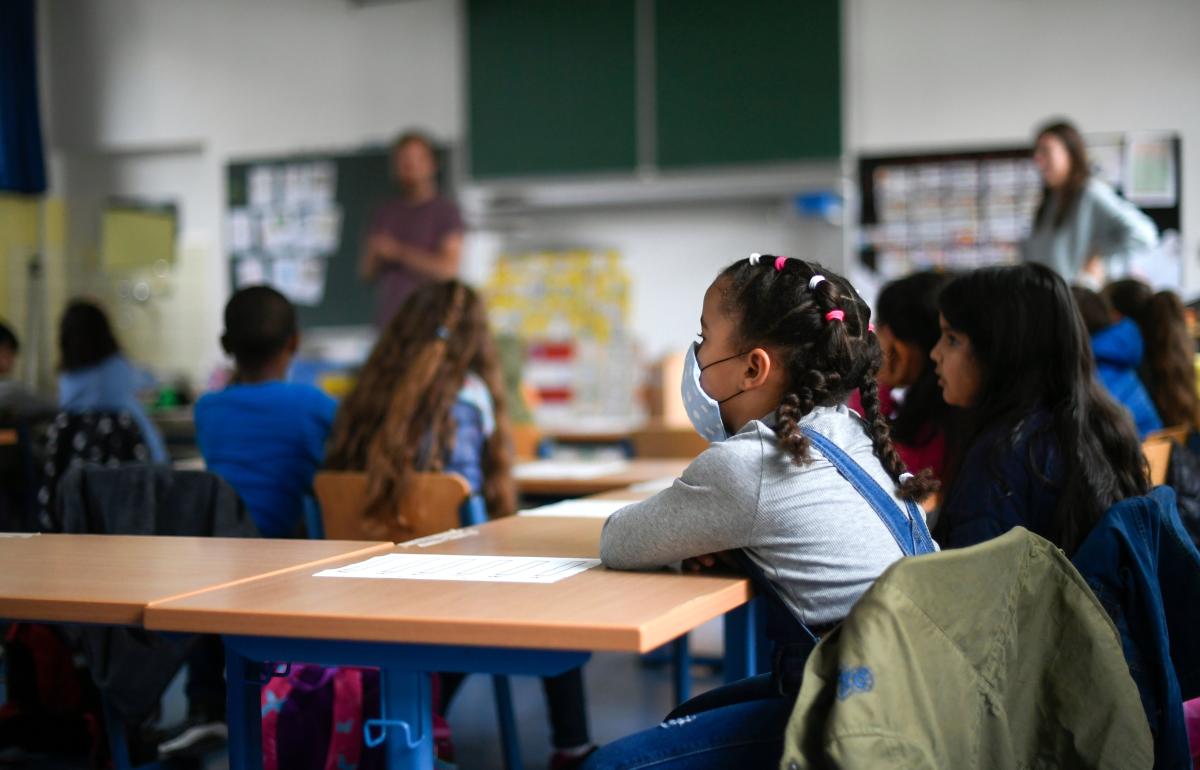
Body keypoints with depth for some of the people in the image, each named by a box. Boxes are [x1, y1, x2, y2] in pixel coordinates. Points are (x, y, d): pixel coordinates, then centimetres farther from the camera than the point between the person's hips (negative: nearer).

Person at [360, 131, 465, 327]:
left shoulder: (445, 210, 0)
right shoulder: (385, 212, 16)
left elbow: (449, 267, -10)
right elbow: (367, 272, 17)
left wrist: (399, 252, -9)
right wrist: (375, 254, -6)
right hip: (388, 319, 4)